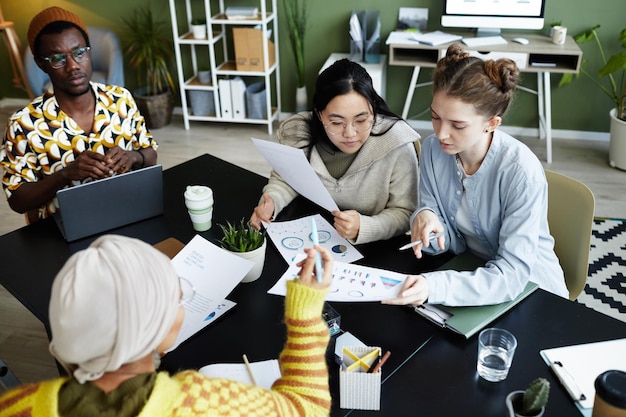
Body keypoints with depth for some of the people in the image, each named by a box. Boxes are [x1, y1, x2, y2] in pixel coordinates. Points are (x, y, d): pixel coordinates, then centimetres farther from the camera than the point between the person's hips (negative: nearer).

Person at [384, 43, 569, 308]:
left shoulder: (522, 171, -26)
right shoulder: (433, 149, -11)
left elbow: (513, 274, -28)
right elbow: (451, 242, -5)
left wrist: (434, 286, -43)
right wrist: (426, 220, -28)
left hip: (530, 286, -4)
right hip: (469, 274, 4)